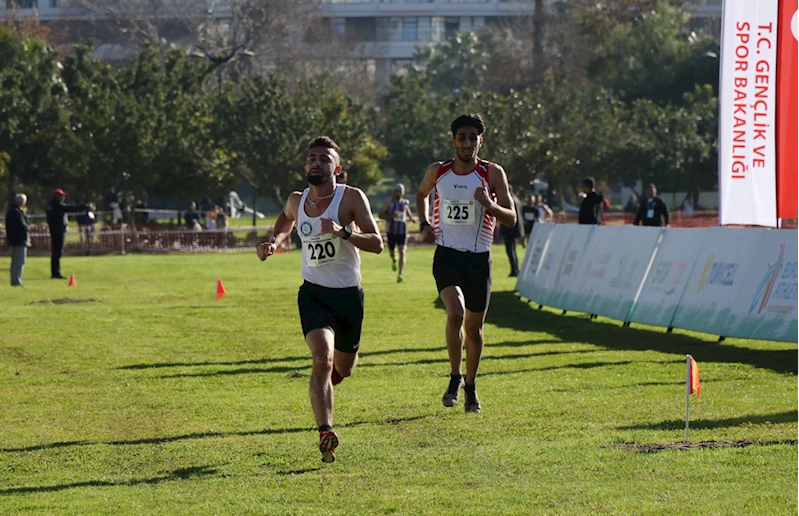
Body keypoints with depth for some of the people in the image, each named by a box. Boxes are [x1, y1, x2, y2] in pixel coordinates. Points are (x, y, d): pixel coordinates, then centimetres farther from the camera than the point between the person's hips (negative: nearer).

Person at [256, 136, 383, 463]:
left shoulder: (351, 197, -10)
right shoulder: (297, 201, 2)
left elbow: (377, 244, -16)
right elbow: (286, 219, 27)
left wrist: (344, 232, -31)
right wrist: (274, 242, 8)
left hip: (349, 295, 0)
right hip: (313, 294, 0)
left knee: (343, 369, 16)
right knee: (322, 360, -23)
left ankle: (328, 377, 54)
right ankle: (325, 434, -29)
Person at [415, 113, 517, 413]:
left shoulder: (492, 174, -3)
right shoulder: (437, 172, 2)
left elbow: (511, 219, -3)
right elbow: (422, 194, 25)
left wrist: (490, 205, -23)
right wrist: (424, 224, 9)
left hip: (479, 258, 1)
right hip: (447, 256, 0)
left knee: (474, 326, 9)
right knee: (455, 313, -24)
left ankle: (470, 386, 29)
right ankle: (455, 377, -7)